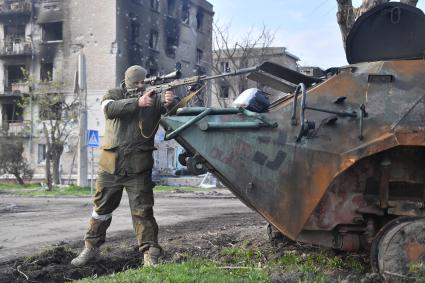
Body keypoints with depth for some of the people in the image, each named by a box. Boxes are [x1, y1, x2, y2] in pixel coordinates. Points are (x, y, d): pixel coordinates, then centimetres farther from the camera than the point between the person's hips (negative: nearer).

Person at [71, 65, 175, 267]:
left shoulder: (154, 98, 4)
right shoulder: (114, 95, 5)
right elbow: (110, 108, -17)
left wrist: (170, 103, -35)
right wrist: (137, 102, -29)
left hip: (138, 167, -2)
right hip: (111, 164, 2)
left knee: (142, 211, -4)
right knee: (102, 209, 13)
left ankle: (150, 256, 0)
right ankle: (91, 248, 28)